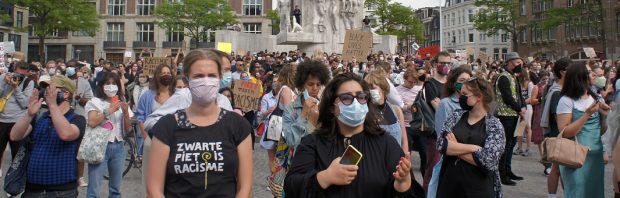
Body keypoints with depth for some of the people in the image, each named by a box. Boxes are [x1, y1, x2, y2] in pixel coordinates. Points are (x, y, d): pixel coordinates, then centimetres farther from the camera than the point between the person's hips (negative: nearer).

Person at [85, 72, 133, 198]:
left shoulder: (121, 103, 13)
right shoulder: (95, 102, 1)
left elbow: (127, 129, 8)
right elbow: (91, 123, -15)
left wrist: (126, 113, -6)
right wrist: (109, 111, -17)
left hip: (118, 147, 4)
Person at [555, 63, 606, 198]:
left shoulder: (596, 98, 8)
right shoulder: (567, 101, -10)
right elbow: (565, 133, -17)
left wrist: (606, 112, -5)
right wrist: (587, 114, -21)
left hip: (596, 155, 6)